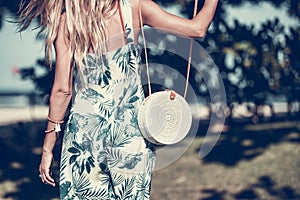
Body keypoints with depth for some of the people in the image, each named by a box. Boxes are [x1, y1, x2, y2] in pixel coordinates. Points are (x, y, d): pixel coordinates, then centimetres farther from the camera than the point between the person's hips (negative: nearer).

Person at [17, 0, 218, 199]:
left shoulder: (66, 21, -7)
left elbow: (63, 89, -7)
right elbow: (198, 28, -4)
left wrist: (48, 148, 0)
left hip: (85, 132, 0)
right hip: (132, 129, 1)